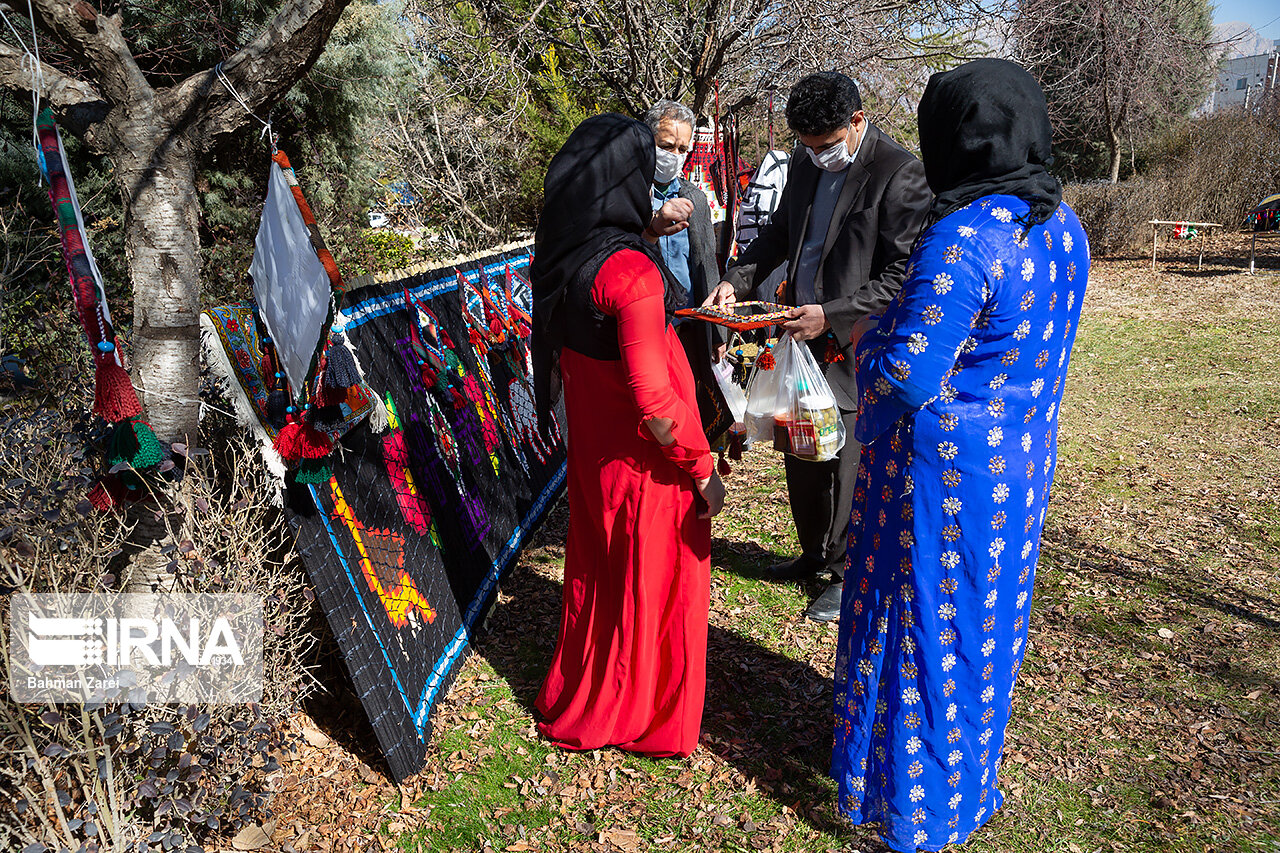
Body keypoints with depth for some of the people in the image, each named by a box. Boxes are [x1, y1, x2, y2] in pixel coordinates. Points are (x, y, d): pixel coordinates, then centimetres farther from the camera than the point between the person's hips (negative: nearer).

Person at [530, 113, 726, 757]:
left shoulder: (557, 254, -5)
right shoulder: (631, 273, -28)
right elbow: (655, 401, -28)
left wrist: (644, 234, 14)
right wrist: (703, 471, -16)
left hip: (589, 448, 8)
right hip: (646, 463, -8)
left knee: (595, 571, 25)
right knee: (652, 583, 13)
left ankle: (578, 701, 46)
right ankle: (644, 720, 34)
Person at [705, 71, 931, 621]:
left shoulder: (900, 175, -15)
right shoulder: (806, 166, 8)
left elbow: (902, 277, -17)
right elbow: (778, 234, 20)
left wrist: (830, 315, -23)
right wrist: (736, 281, 5)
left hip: (855, 348, -7)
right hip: (803, 334, 7)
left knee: (847, 465, 4)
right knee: (799, 454, 17)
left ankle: (852, 575, 24)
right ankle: (815, 555, 38)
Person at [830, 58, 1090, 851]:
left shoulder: (963, 239, -26)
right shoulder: (1064, 227, 1)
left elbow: (907, 377, -27)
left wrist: (869, 337, -6)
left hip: (945, 472, -8)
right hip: (1021, 463, 8)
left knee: (926, 623, 9)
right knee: (986, 618, 22)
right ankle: (971, 788, 43)